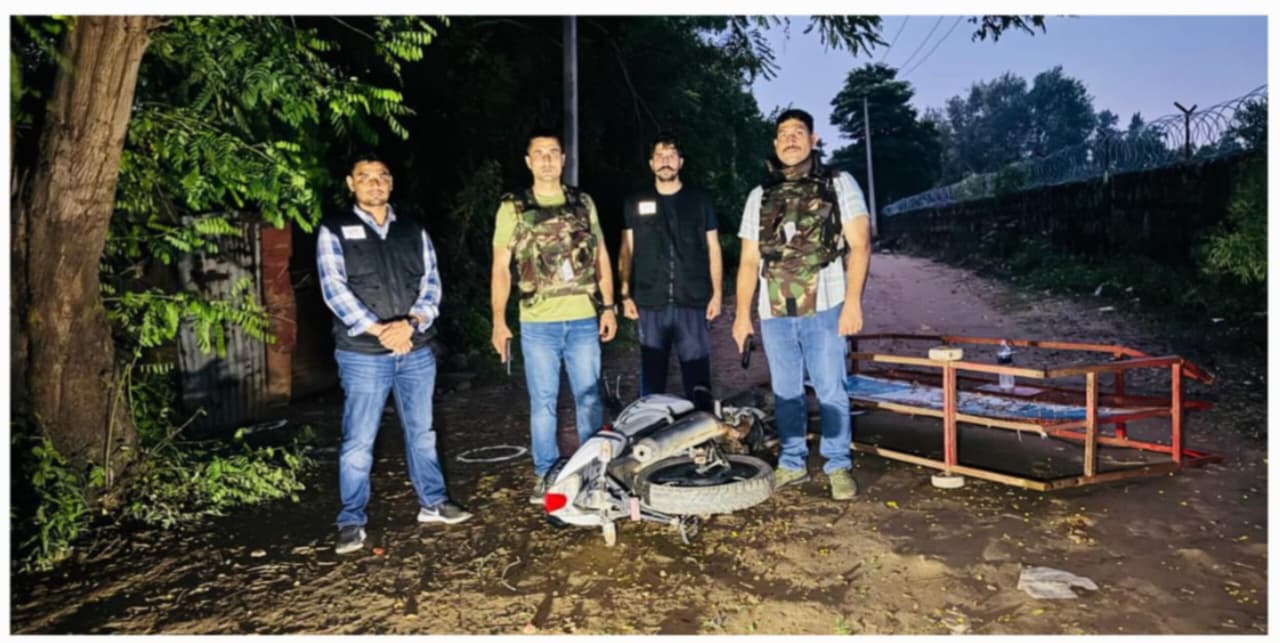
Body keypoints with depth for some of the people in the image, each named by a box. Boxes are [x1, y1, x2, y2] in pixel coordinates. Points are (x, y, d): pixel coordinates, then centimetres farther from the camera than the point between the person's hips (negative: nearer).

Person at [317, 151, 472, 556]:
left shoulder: (414, 232, 11)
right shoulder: (334, 231, 1)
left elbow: (431, 283, 4)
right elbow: (335, 290, -9)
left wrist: (412, 322, -14)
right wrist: (377, 329, -18)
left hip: (416, 350, 4)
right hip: (363, 354, -3)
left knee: (422, 432, 14)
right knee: (358, 442, 1)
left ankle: (433, 503, 28)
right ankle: (351, 522, 14)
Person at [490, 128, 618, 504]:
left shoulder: (583, 203, 10)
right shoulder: (513, 207, 3)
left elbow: (601, 255, 12)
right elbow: (500, 267, 1)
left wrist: (608, 306, 5)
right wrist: (498, 321, -5)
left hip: (584, 319, 2)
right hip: (537, 323, -1)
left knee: (589, 398, 8)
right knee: (543, 402, 7)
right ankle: (545, 475, 20)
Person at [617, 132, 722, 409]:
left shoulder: (700, 200, 8)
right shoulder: (635, 204, 9)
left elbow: (713, 249, 9)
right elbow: (626, 251, 10)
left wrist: (716, 293, 2)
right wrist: (625, 295, 2)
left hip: (693, 302, -1)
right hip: (650, 303, 1)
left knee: (698, 375, -2)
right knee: (651, 375, 6)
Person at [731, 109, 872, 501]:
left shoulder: (839, 183, 6)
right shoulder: (760, 195, 14)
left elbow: (859, 245, -2)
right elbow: (749, 260, 13)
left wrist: (853, 301, -12)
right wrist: (742, 314, 7)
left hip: (824, 308, -3)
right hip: (774, 312, 3)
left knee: (831, 391, 0)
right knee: (785, 393, 10)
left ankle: (838, 466, 14)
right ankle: (792, 464, 22)